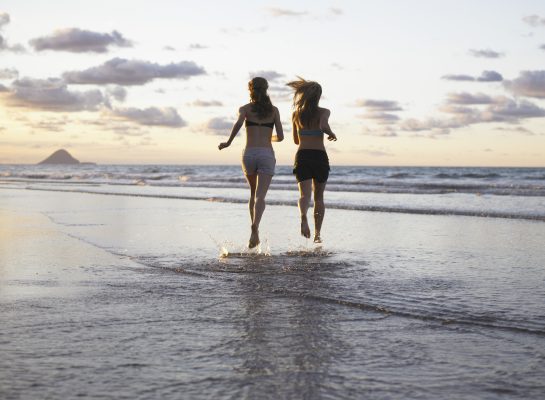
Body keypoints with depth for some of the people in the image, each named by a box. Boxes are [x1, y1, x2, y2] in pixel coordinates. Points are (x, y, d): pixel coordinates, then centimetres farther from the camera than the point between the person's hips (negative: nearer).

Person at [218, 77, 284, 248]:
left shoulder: (245, 108, 7)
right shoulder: (274, 110, 11)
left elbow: (238, 123, -16)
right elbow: (280, 136, 7)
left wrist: (228, 142, -4)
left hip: (249, 154, 1)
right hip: (266, 155, -1)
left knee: (254, 193, 23)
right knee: (260, 197, -11)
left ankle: (255, 230, 22)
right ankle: (255, 226, -38)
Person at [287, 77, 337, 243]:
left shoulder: (296, 114, 11)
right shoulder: (323, 112, 0)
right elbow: (323, 126, -21)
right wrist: (331, 134, -1)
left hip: (302, 156, 1)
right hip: (320, 156, -1)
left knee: (305, 194, -11)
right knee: (319, 197, 13)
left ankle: (303, 217, -43)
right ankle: (317, 233, 12)